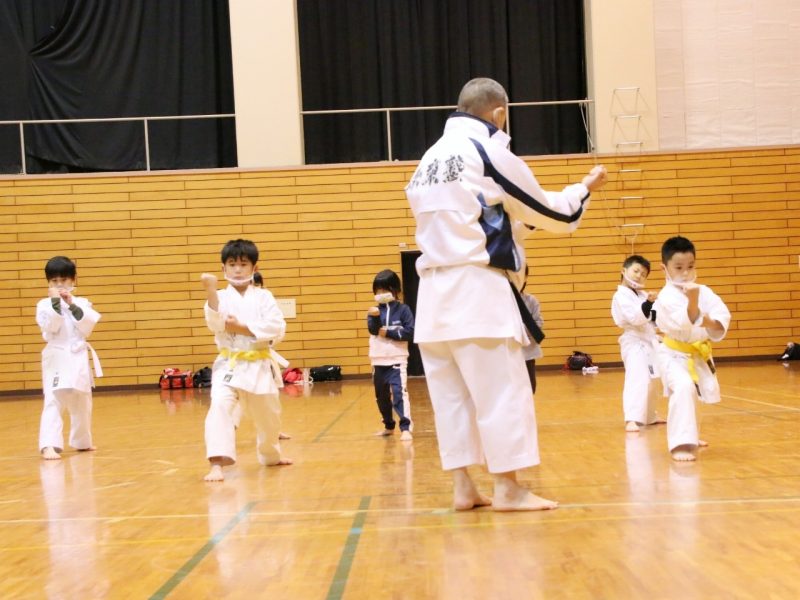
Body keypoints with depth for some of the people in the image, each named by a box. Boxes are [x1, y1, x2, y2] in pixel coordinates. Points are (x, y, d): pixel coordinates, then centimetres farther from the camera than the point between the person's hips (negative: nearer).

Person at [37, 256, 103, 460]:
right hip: (57, 358, -4)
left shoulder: (81, 303, 5)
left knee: (82, 403, 18)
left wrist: (72, 305, -15)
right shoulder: (44, 304, -4)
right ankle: (49, 445, -25)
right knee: (53, 402, -18)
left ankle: (82, 441, 36)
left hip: (78, 358, 5)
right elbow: (50, 328, -17)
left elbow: (87, 328, -8)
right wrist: (56, 303, -24)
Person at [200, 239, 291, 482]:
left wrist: (242, 328, -18)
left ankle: (270, 455, 48)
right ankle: (217, 464, -30)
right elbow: (216, 324, -23)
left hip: (260, 366, 2)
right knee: (219, 406, -28)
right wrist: (211, 291, -35)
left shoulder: (263, 297, 0)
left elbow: (277, 329, -11)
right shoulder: (221, 297, -4)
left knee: (268, 415, 20)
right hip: (229, 366, -2)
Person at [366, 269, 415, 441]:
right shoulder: (375, 310, 6)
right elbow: (373, 330, -11)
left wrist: (388, 333, -14)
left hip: (397, 360, -4)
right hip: (378, 361, 5)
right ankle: (389, 426, 30)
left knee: (399, 393, -18)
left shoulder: (403, 310, -3)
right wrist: (374, 317, -30)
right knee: (381, 396, 14)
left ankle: (406, 428, -17)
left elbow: (409, 332, -10)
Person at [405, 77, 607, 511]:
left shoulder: (431, 158, 15)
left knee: (451, 393, 9)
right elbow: (550, 212, 2)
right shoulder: (489, 151, -6)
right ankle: (507, 488, 0)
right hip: (476, 289, -8)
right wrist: (584, 188, 20)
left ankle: (462, 487, 12)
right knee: (502, 390, -2)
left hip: (434, 291, 8)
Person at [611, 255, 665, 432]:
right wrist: (648, 303, -38)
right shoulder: (621, 296, -12)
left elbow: (653, 318, 16)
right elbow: (635, 318, -25)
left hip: (649, 341, 9)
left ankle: (649, 416, 36)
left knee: (655, 381, 19)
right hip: (634, 342, -9)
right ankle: (632, 420, -31)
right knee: (637, 380, -24)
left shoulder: (643, 295, 13)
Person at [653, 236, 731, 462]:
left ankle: (688, 434, 51)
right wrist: (692, 300, -49)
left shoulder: (704, 291, -3)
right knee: (683, 388, -32)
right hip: (675, 355, -7)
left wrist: (712, 323, -29)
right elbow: (684, 324, -35)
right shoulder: (666, 296, -22)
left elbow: (723, 316, -8)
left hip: (699, 354, 7)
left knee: (692, 393, 23)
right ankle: (682, 443, -28)